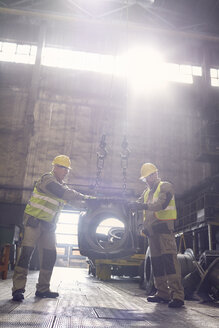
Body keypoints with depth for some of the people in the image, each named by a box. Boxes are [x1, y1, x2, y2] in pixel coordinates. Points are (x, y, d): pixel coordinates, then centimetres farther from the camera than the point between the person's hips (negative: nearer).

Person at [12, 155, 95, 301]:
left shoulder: (61, 185, 15)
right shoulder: (47, 179, -13)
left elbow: (72, 199, 13)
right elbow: (62, 192, -28)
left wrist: (88, 201, -3)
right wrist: (84, 197, -27)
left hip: (49, 225, 8)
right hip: (34, 221, -8)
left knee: (50, 256, 5)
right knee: (26, 253, -11)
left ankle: (43, 289, 13)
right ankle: (18, 288, -7)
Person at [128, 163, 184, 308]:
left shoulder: (165, 187, -1)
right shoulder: (147, 192, 24)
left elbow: (161, 204, -17)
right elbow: (138, 204, 13)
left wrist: (144, 206, -27)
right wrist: (131, 205, -9)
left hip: (164, 227, -8)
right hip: (152, 230, 8)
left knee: (169, 258, -17)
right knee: (156, 261, 7)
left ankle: (177, 295, -18)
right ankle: (163, 293, 14)